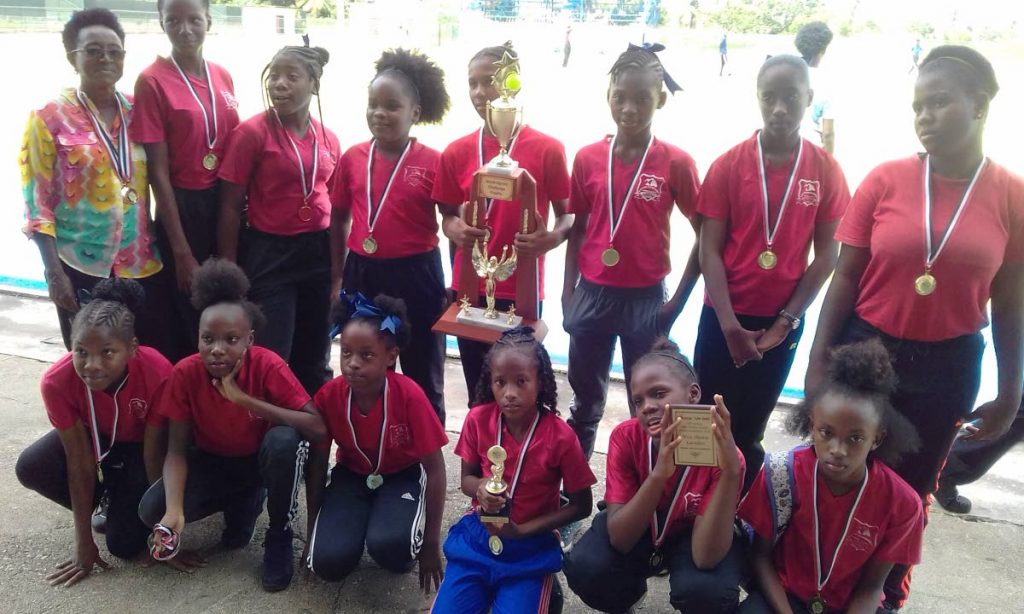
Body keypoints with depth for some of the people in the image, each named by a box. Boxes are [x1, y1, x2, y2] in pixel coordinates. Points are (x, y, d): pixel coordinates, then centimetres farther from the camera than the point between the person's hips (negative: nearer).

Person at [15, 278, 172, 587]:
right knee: (30, 468, -27)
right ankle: (106, 501, 2)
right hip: (93, 437, 3)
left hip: (139, 443, -3)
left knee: (125, 544, -16)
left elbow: (153, 454, -26)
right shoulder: (57, 381, -31)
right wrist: (84, 542, -19)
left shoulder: (158, 373, -38)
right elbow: (79, 462, -24)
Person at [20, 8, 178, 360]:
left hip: (143, 264, 3)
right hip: (83, 268, -3)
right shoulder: (50, 117, -3)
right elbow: (37, 202, -4)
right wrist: (54, 272, -10)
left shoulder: (137, 110, 7)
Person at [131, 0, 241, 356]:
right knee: (189, 315, 7)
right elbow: (157, 170, -11)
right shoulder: (152, 81, -10)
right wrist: (181, 250, -13)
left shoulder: (222, 76, 6)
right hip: (183, 208, -5)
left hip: (227, 203, 5)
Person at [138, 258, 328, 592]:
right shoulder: (185, 374, -21)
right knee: (152, 510, -22)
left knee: (284, 440, -37)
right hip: (213, 462, 3)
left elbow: (319, 429, -34)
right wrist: (174, 510, -34)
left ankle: (279, 539, -10)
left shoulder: (268, 366, -27)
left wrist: (246, 400, -38)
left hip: (263, 459, -2)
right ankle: (244, 502, 8)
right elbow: (177, 451, -16)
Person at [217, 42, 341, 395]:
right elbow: (231, 207, -7)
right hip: (269, 255, -4)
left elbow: (335, 210, 10)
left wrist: (338, 273, 8)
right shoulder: (252, 132, -8)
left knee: (314, 363, 16)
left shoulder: (328, 140, 5)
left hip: (318, 255, 5)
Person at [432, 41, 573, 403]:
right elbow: (448, 216, 11)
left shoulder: (547, 149, -6)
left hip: (521, 291, -3)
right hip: (470, 289, 3)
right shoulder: (456, 152, 4)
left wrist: (553, 237, -22)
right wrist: (455, 230, -13)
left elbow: (567, 214, 0)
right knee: (479, 390, 14)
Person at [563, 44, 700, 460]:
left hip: (645, 299, -2)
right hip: (592, 296, 3)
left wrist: (678, 300, -5)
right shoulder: (587, 158, 0)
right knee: (585, 400, 18)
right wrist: (568, 295, 5)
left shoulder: (676, 163, -8)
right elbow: (577, 230, 7)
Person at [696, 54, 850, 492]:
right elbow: (710, 250, -8)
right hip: (725, 317, 0)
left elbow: (826, 254, 0)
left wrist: (787, 319, -7)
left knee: (749, 430, 13)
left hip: (782, 322, 1)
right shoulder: (728, 165, -6)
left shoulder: (825, 170, -3)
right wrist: (730, 325, -13)